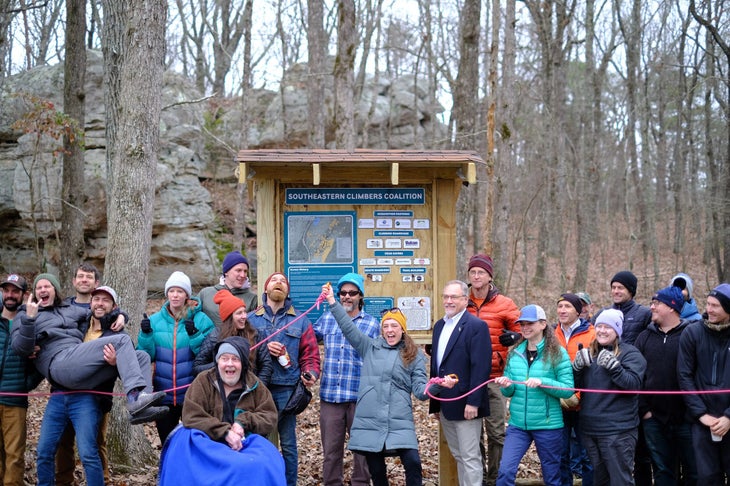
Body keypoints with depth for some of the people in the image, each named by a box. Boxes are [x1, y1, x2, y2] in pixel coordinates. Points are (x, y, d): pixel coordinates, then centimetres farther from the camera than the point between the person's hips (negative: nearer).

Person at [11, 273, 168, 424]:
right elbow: (20, 348, 0)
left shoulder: (70, 310, 31)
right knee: (121, 340, -21)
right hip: (60, 363, -7)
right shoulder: (24, 316, 16)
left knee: (141, 357, -6)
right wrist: (29, 318, -11)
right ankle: (136, 395, -38)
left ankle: (140, 409, -26)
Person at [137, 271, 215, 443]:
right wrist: (146, 335, -13)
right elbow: (146, 356, 2)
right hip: (163, 394, 2)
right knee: (166, 441, 14)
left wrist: (194, 335, -23)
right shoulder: (154, 320, 4)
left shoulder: (201, 319, -3)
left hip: (191, 394, -2)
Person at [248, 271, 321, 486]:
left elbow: (310, 353, 9)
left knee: (288, 444, 5)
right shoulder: (251, 319, 10)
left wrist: (311, 373, -9)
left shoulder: (300, 321, 11)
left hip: (286, 390, 0)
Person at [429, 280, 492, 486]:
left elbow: (481, 367, -17)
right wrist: (435, 403, 14)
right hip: (445, 406, 8)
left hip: (466, 406, -8)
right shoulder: (439, 326, 14)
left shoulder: (476, 326, -10)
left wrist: (473, 402, -21)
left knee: (470, 457, -2)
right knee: (458, 456, 14)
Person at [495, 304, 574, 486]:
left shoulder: (558, 353, -7)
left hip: (547, 425, -3)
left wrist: (542, 382, -24)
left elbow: (568, 389, -11)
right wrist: (507, 386, -13)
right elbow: (508, 392, 10)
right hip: (518, 424, 3)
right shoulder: (514, 353, 5)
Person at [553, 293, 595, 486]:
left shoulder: (591, 335, -4)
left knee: (587, 456, 6)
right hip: (557, 406, 3)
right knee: (561, 456, 10)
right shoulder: (552, 336, 6)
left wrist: (578, 396, -16)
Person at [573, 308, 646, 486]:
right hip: (589, 428, 6)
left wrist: (613, 366, -28)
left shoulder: (630, 353, -5)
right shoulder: (589, 353, 13)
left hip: (618, 431, -6)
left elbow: (633, 384, -17)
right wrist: (577, 366, -8)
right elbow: (576, 386, 11)